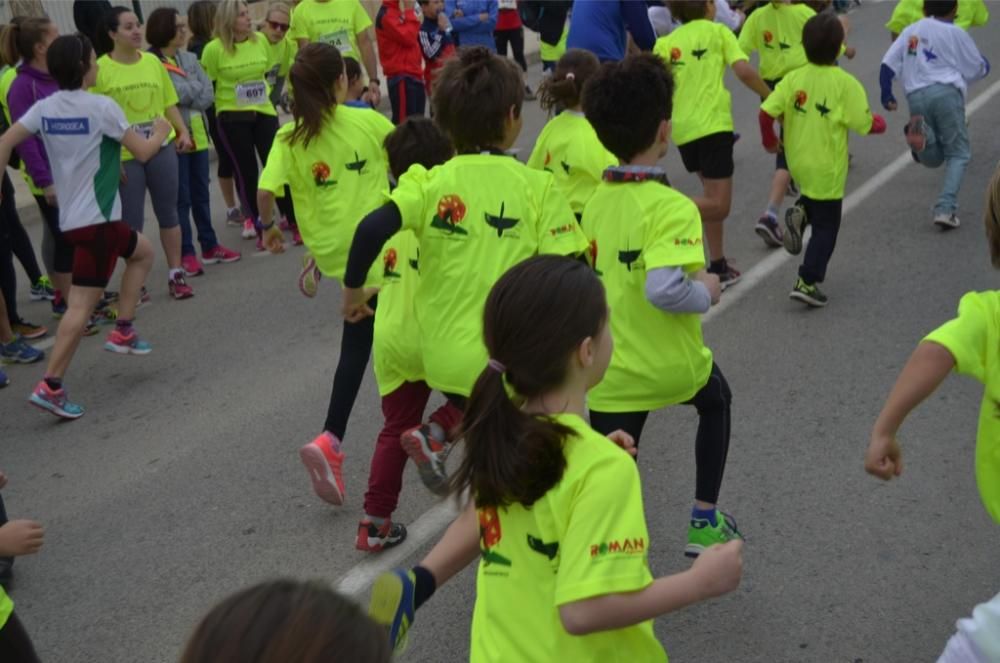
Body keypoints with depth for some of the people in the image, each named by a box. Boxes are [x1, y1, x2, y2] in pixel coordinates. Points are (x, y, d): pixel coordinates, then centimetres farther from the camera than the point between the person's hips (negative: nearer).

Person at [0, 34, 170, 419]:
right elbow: (142, 152, -10)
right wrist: (160, 133, 10)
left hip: (73, 214, 8)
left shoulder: (45, 107, 4)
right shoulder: (100, 106, -14)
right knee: (83, 303, -4)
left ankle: (122, 331, 24)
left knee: (142, 252, 26)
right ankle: (50, 386, -7)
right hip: (95, 217, -8)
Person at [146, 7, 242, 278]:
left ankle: (209, 246, 24)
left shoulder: (189, 58, 11)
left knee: (201, 194, 14)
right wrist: (194, 85, -9)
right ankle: (186, 254, 5)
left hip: (197, 134, 6)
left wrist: (186, 90, -12)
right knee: (181, 198, -2)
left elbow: (208, 94, 3)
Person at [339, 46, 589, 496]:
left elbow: (371, 230, -18)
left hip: (444, 354, 3)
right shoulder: (537, 187, -8)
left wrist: (353, 289, -2)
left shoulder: (431, 183, -4)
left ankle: (438, 435, 9)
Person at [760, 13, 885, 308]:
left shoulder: (794, 78, -5)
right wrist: (880, 122, 8)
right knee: (826, 227, 9)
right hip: (826, 168, -4)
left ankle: (800, 211, 4)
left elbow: (766, 112, -9)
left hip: (797, 161, 4)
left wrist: (769, 139, 9)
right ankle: (807, 283, 6)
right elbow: (865, 125, -14)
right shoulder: (846, 84, -16)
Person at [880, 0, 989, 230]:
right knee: (958, 153, 6)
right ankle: (946, 208, -13)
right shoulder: (956, 33, 6)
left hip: (915, 95, 4)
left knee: (934, 158, 14)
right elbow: (979, 69, 13)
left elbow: (888, 63, 8)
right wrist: (983, 62, 34)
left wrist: (886, 94, 11)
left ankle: (921, 133, -21)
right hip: (946, 92, -4)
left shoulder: (911, 31, 18)